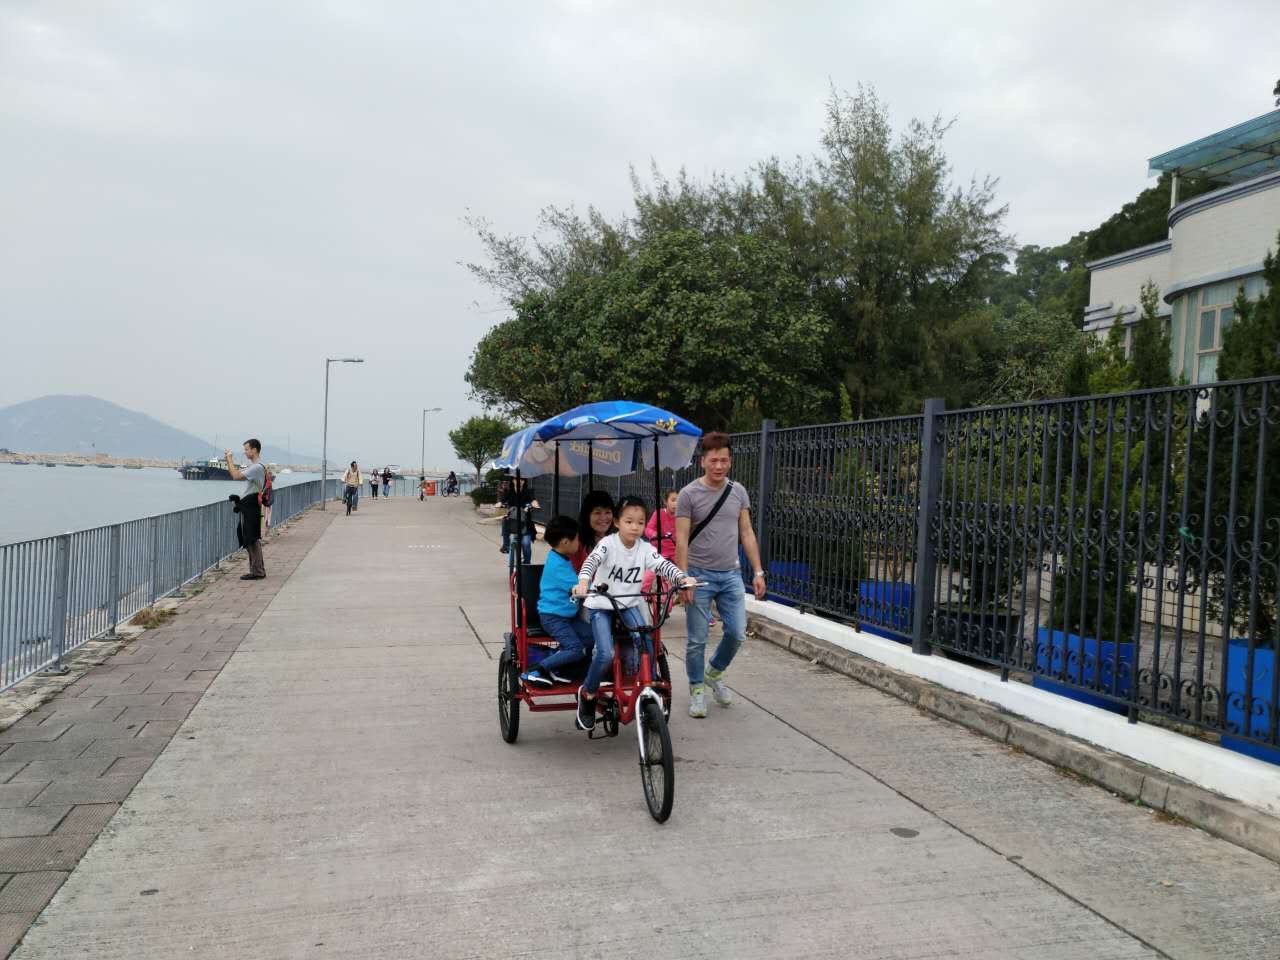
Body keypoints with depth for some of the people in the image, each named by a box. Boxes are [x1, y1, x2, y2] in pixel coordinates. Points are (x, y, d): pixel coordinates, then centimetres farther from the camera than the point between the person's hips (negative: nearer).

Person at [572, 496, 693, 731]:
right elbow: (592, 561, -32)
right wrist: (583, 582, -52)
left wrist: (682, 578, -36)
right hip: (601, 605, -3)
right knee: (605, 655, -19)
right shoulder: (608, 544, -16)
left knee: (646, 645, -19)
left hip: (630, 604, 4)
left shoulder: (645, 548, -5)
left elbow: (663, 565, -16)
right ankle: (587, 694, 8)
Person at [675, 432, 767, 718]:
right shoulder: (689, 494, -7)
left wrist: (758, 571, 4)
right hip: (700, 576, -4)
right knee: (697, 640, 3)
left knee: (736, 633, 4)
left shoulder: (738, 492, 5)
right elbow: (682, 540, -9)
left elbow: (747, 534, 9)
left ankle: (714, 674, 30)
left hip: (731, 575, 4)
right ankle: (696, 689, 21)